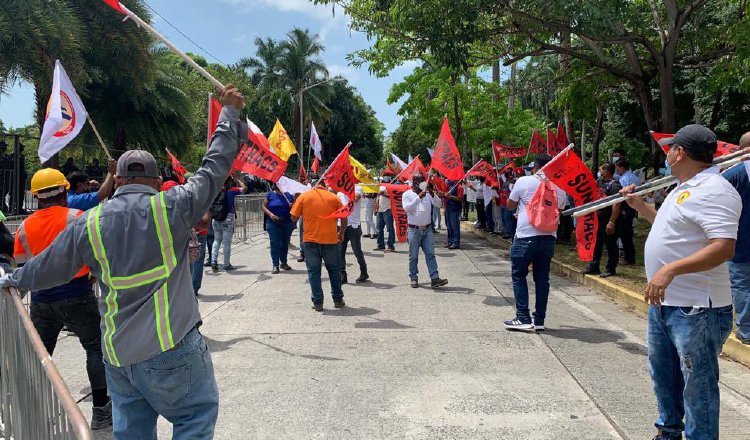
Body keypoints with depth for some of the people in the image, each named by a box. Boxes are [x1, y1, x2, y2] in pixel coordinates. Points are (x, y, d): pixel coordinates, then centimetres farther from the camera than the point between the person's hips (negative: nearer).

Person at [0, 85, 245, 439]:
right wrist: (229, 114, 13)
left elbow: (48, 267, 16)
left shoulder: (88, 224, 2)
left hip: (118, 355, 5)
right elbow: (213, 170, 0)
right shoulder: (170, 208, -8)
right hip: (171, 347, -5)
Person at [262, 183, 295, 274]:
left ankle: (284, 262, 24)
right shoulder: (270, 195, 5)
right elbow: (264, 206, 3)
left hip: (287, 223, 2)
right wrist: (270, 214, -14)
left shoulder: (289, 195, 10)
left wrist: (292, 206, -9)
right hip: (274, 222, -2)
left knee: (285, 243, 10)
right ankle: (275, 265, -1)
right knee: (275, 243, -5)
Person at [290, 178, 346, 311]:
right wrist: (341, 233, 16)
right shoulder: (333, 197, 1)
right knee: (334, 270, 15)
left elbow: (294, 217, 0)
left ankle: (317, 302, 8)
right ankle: (338, 299, 21)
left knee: (314, 271, 8)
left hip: (310, 240, -1)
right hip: (330, 240, 1)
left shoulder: (304, 196, -1)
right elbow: (344, 218, 2)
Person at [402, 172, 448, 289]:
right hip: (414, 230, -3)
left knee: (430, 254, -2)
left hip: (427, 229, 3)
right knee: (413, 256, 5)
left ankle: (435, 279, -5)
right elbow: (407, 208, -17)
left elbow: (439, 204, -1)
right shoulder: (407, 194, -1)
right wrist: (418, 197, -25)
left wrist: (433, 194, -17)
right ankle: (414, 279, 17)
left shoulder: (428, 193, 9)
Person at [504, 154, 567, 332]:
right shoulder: (559, 187, 6)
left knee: (519, 276, 6)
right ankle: (539, 320, 14)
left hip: (525, 236, -4)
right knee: (542, 278, 10)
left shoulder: (524, 181, -5)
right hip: (549, 237, 4)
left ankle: (523, 319, 1)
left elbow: (510, 205, 6)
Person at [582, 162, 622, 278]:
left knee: (611, 245, 2)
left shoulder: (614, 185, -15)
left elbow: (616, 205, -23)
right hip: (599, 219, 9)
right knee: (596, 244, 15)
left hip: (609, 221, -9)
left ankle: (610, 269, 10)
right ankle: (593, 267, 24)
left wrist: (612, 222, -26)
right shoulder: (599, 182, 11)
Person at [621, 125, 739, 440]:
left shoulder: (714, 190, -19)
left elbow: (724, 247, -30)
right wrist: (640, 206, 27)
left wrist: (670, 270, -37)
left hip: (696, 310, -11)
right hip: (663, 302, 11)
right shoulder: (685, 188, 14)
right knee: (662, 373, 23)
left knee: (697, 385, 1)